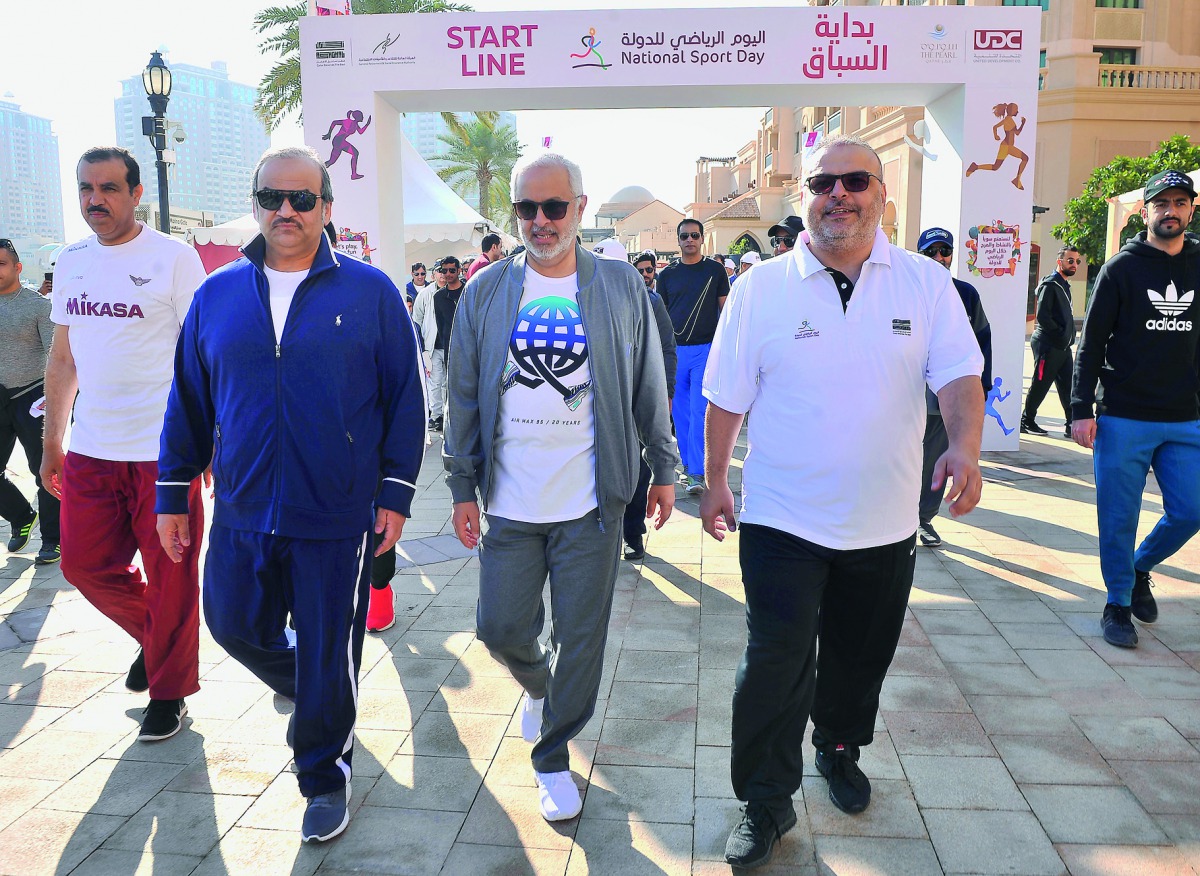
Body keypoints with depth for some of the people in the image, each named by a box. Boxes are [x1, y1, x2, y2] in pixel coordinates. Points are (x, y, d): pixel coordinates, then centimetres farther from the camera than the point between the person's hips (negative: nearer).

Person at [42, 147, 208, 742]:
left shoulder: (173, 258, -6)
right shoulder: (70, 262, 11)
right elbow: (63, 358, 17)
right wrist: (51, 442, 16)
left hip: (162, 450, -6)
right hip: (90, 449, 6)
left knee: (169, 578, 3)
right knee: (86, 565, 12)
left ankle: (168, 691, 21)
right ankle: (154, 637, 38)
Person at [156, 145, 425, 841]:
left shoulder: (370, 292, -4)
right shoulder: (217, 295, 5)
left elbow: (406, 398, -3)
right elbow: (189, 402, 10)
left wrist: (396, 494, -6)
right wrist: (173, 495, 10)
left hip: (338, 521, -3)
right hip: (242, 515, 4)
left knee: (328, 660, 7)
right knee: (235, 627, 18)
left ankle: (326, 775, 31)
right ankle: (312, 695, 49)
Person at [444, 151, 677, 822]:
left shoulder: (622, 287, 0)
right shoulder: (485, 292, 2)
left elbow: (649, 387, 6)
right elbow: (465, 397, 5)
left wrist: (664, 470, 8)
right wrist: (463, 488, 5)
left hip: (590, 504, -1)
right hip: (510, 503, 1)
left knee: (580, 641, 7)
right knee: (502, 627, 8)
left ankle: (553, 757, 29)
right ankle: (538, 686, 44)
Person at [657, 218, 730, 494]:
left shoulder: (715, 270, 5)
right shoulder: (667, 274, 10)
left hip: (706, 349, -3)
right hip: (675, 350, 3)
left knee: (700, 411, -10)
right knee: (681, 412, 8)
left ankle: (697, 473, -9)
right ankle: (689, 465, 20)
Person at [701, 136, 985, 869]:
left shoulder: (927, 283, -1)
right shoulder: (763, 287, -4)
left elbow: (959, 375, -8)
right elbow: (728, 396, 1)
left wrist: (965, 447, -27)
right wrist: (715, 483, 3)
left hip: (884, 524, 2)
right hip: (783, 520, -2)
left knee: (860, 656, 19)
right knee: (776, 665, -1)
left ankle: (839, 750, 46)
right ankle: (767, 803, 17)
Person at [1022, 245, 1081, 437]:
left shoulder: (1064, 285, 18)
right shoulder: (1050, 284, -11)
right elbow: (1042, 316, -19)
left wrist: (1068, 337, 10)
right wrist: (1061, 335, -15)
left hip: (1063, 346, 9)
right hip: (1048, 345, -9)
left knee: (1068, 385, 6)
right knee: (1040, 385, -2)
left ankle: (1072, 424, 9)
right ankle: (1026, 421, 10)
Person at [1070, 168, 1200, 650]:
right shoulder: (1121, 269, -1)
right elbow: (1092, 342, -3)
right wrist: (1082, 409, -10)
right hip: (1122, 420, -3)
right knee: (1119, 519, 2)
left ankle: (1139, 568, 30)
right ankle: (1118, 604, 19)